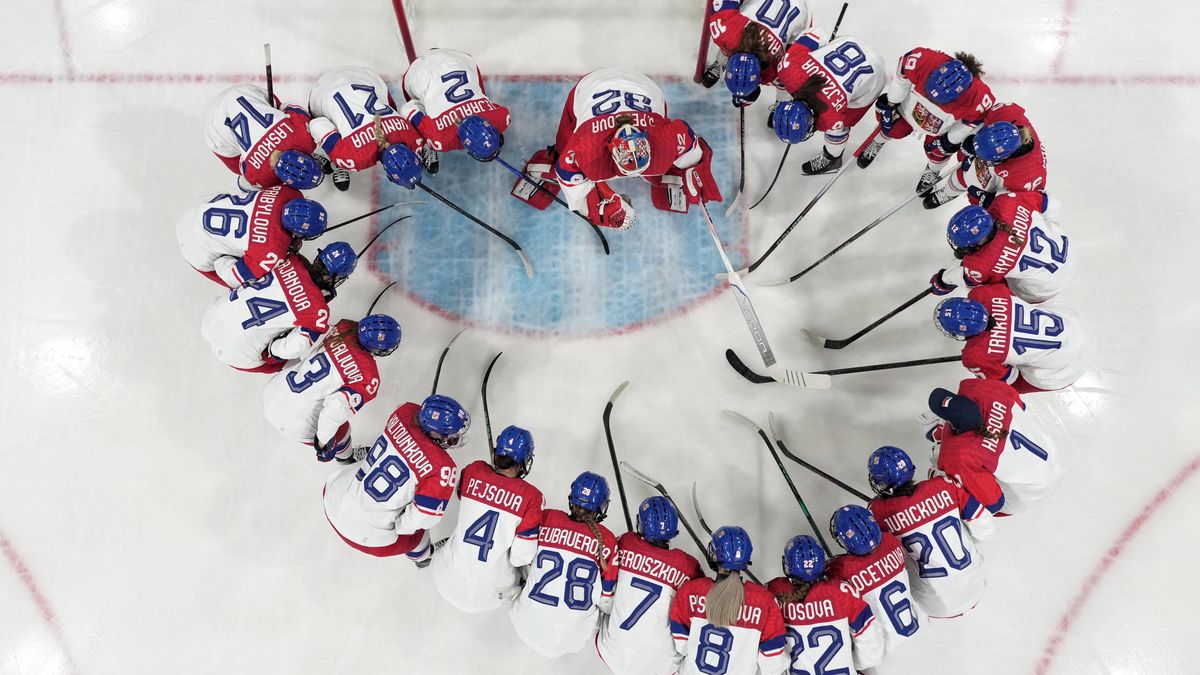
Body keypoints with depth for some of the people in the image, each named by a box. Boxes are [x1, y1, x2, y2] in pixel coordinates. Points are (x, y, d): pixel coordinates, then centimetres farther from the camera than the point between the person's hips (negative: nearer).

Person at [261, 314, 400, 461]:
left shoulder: (344, 327, -12)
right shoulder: (368, 378, -28)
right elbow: (336, 409, -32)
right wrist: (324, 441, -16)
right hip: (296, 424, -5)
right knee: (340, 431, 25)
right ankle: (346, 455, 57)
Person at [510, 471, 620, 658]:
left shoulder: (546, 518, -10)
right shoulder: (607, 540, -13)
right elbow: (607, 595, -5)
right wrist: (608, 609, 18)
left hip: (529, 622, 2)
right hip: (574, 633, -2)